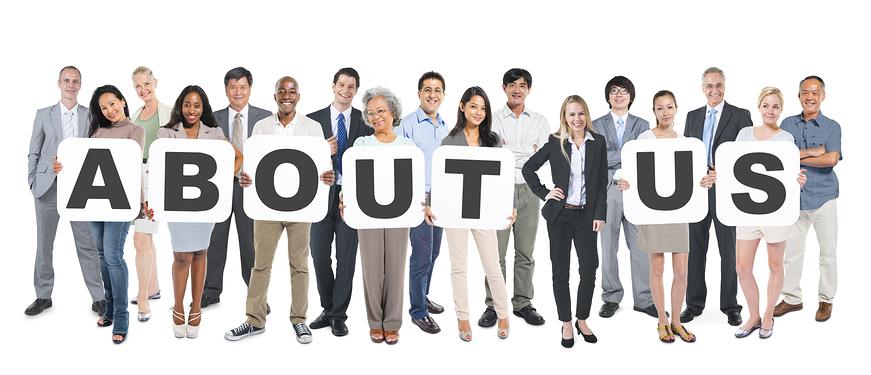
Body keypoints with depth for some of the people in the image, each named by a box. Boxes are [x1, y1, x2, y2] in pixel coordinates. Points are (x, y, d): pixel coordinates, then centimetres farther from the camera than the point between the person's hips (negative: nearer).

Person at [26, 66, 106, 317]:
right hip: (48, 187, 1)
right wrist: (33, 183, 0)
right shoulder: (44, 114, 7)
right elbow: (34, 153, 9)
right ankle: (43, 296, 20)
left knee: (87, 245, 0)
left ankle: (98, 298, 5)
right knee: (44, 245, 9)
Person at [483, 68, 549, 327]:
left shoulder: (540, 121, 10)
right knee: (496, 253, -1)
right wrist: (528, 151, -9)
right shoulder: (493, 119, 3)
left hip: (529, 189, 2)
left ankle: (523, 303, 17)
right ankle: (493, 306, 8)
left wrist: (510, 151, -10)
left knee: (525, 252, 8)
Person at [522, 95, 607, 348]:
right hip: (560, 215, 0)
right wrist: (544, 193, -1)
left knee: (589, 270, 0)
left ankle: (582, 320, 19)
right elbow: (528, 168, 8)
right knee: (561, 271, 5)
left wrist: (600, 214, -3)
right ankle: (566, 324, 17)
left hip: (586, 215, 1)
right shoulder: (555, 143, 1)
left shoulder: (598, 143, 3)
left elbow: (602, 182, 3)